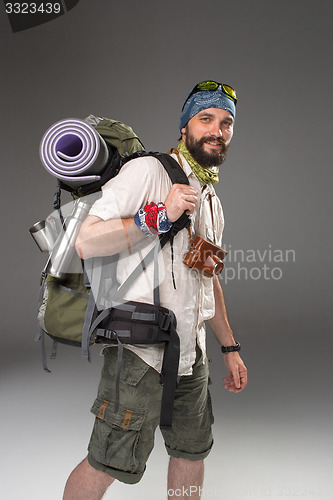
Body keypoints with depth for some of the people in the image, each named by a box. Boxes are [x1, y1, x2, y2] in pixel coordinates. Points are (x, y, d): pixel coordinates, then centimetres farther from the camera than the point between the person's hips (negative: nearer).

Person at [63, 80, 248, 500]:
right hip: (141, 351, -7)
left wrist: (230, 347, 20)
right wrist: (159, 215, -24)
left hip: (191, 354, 8)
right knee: (107, 465, 4)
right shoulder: (147, 171, -10)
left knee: (192, 451, 20)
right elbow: (85, 242, -19)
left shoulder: (211, 201, 15)